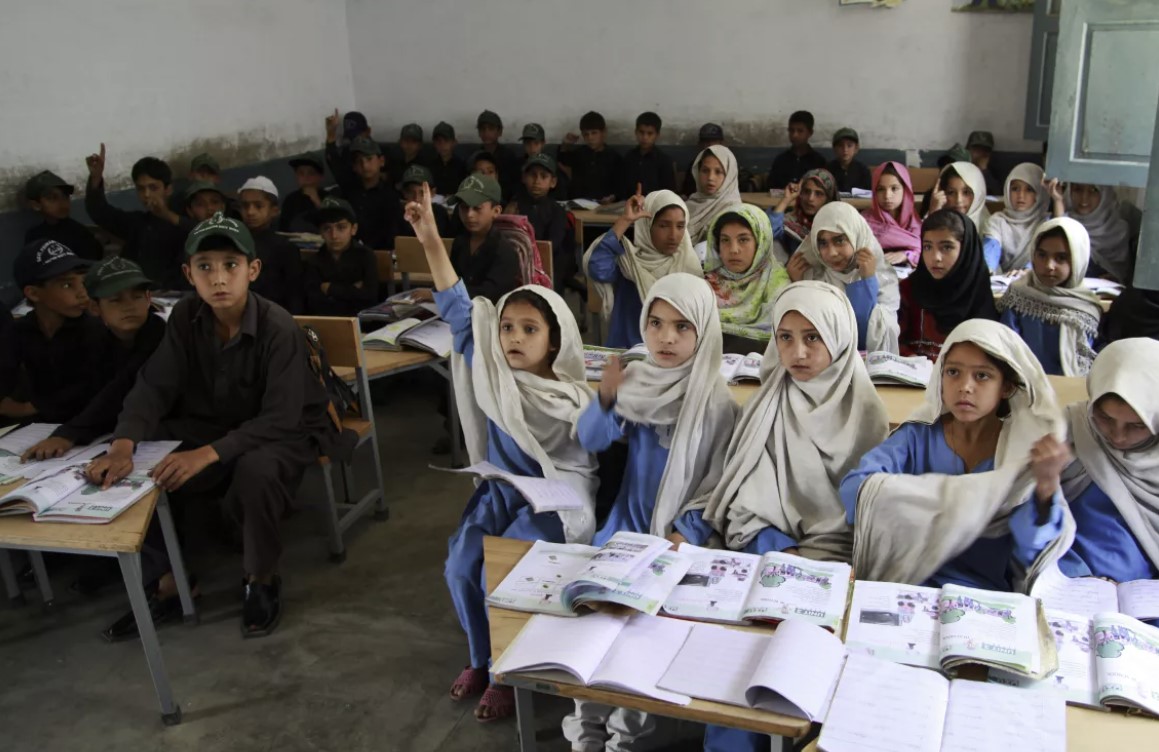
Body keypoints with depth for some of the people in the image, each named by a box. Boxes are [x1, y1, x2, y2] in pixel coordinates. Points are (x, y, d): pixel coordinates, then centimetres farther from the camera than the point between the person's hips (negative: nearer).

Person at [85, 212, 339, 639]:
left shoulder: (279, 328, -25)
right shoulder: (185, 317, -8)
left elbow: (280, 419, -29)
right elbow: (154, 386, -11)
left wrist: (208, 454, -41)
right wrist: (123, 445, -31)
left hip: (286, 433, -5)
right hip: (213, 428, 5)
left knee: (255, 471, -38)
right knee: (132, 474, -15)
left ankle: (261, 580, -9)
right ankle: (168, 582, 6)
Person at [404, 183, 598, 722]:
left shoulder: (575, 399, -12)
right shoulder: (490, 372, -5)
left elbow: (588, 459, -2)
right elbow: (458, 311, -12)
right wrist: (431, 242, -19)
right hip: (500, 493, 4)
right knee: (460, 568, -12)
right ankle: (480, 659, 14)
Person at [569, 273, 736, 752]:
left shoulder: (716, 402, -14)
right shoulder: (637, 380, -2)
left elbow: (720, 488, -11)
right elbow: (591, 443, -2)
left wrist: (685, 535, -21)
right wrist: (605, 399, -21)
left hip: (681, 535, -4)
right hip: (626, 523, 4)